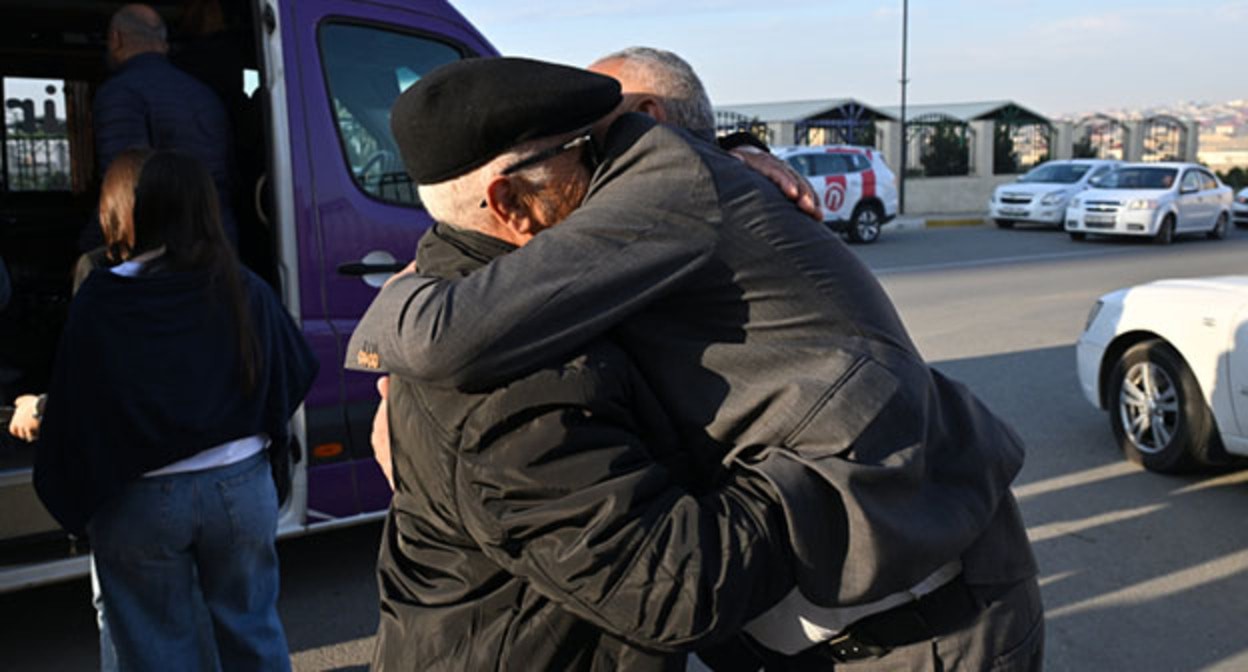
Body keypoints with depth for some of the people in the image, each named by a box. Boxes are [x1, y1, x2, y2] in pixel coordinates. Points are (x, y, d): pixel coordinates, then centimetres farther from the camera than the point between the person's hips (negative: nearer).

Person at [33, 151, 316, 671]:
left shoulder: (102, 300, -12)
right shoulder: (246, 291, -6)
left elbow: (73, 406, -8)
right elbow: (296, 373, 6)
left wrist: (73, 499, 5)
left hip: (140, 500, -2)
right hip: (240, 486, 2)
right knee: (253, 630, 17)